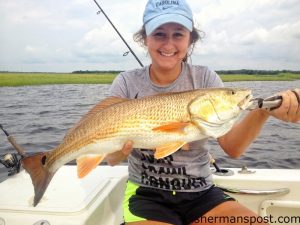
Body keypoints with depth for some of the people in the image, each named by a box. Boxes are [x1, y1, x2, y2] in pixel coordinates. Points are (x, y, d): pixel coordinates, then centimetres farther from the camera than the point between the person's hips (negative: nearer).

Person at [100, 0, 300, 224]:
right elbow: (111, 159, -7)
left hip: (201, 193, 2)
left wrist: (263, 111, -29)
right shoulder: (126, 83, -6)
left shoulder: (205, 79, -4)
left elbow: (232, 147, -12)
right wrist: (123, 146, -29)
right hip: (146, 194, -1)